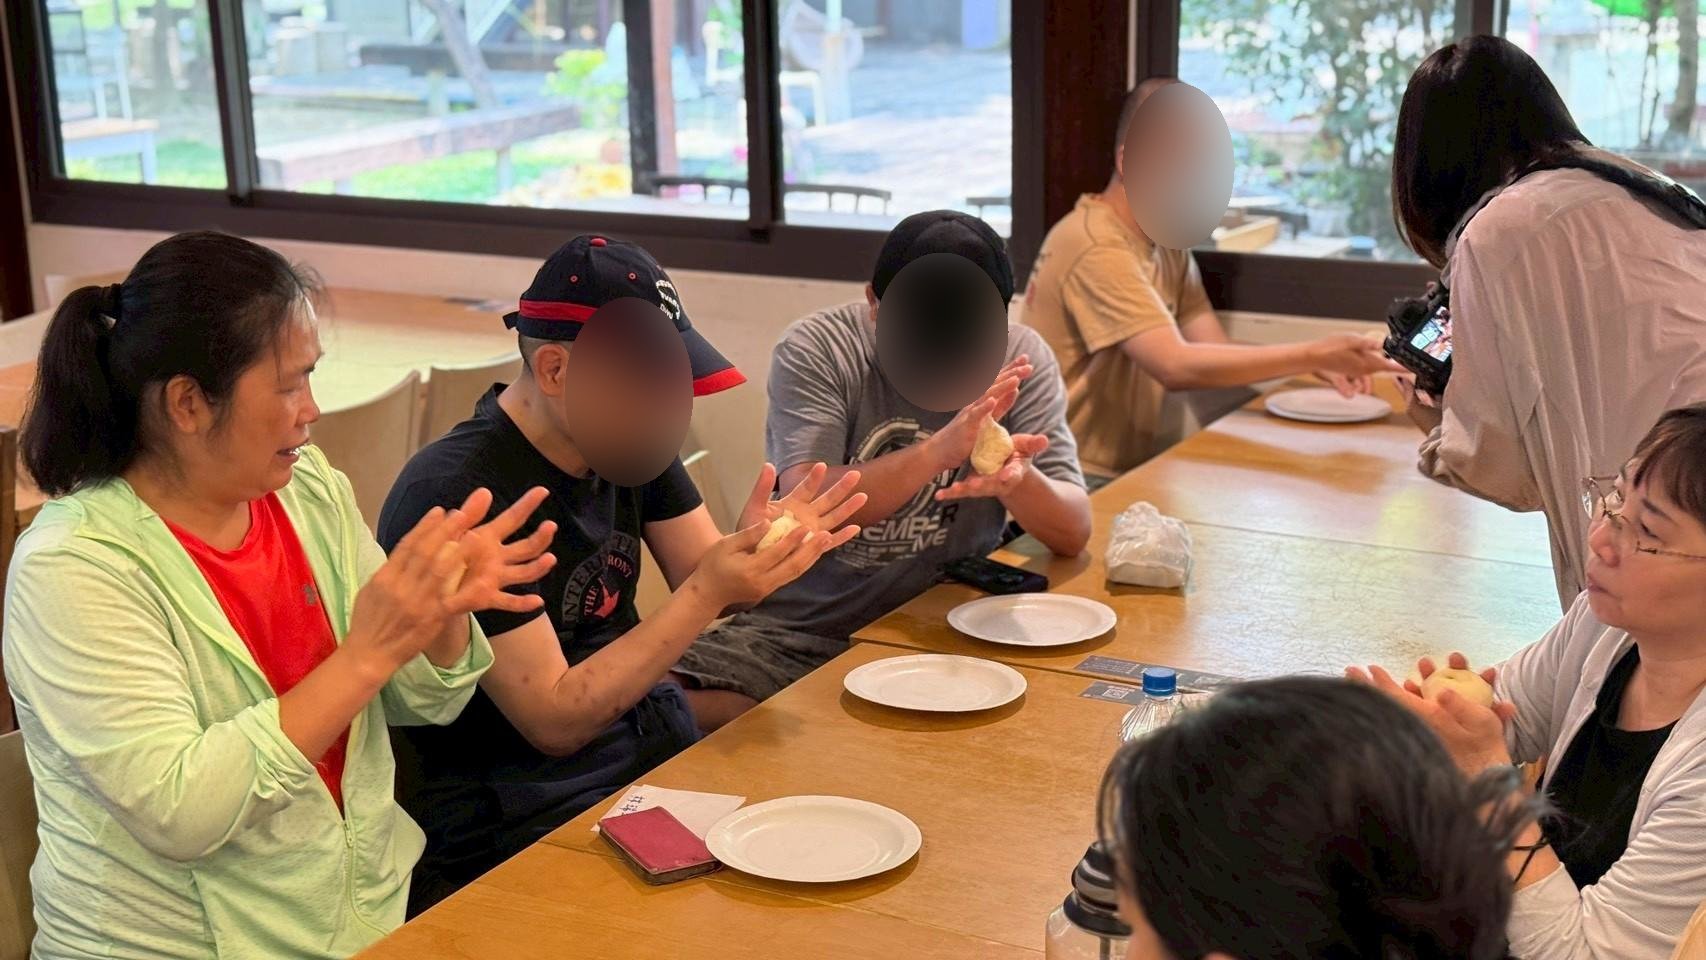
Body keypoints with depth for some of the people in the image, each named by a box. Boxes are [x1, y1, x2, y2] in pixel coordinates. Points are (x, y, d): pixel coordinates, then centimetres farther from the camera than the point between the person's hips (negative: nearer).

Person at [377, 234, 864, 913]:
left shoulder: (632, 435, 2)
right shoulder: (458, 497, -22)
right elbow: (554, 721, -20)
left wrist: (757, 550, -19)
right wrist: (709, 592, -27)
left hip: (652, 742, 7)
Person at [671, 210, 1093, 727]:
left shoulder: (1020, 357, -4)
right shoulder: (813, 350, -9)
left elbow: (1074, 533, -9)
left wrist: (1016, 479, -32)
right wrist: (938, 451, -39)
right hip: (798, 626, -2)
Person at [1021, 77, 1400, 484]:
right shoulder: (1097, 248, -17)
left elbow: (1217, 352, 2)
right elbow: (1176, 366, -26)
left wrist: (1316, 362, -14)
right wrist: (1313, 354, -27)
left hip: (1131, 466, 9)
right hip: (1082, 482, -9)